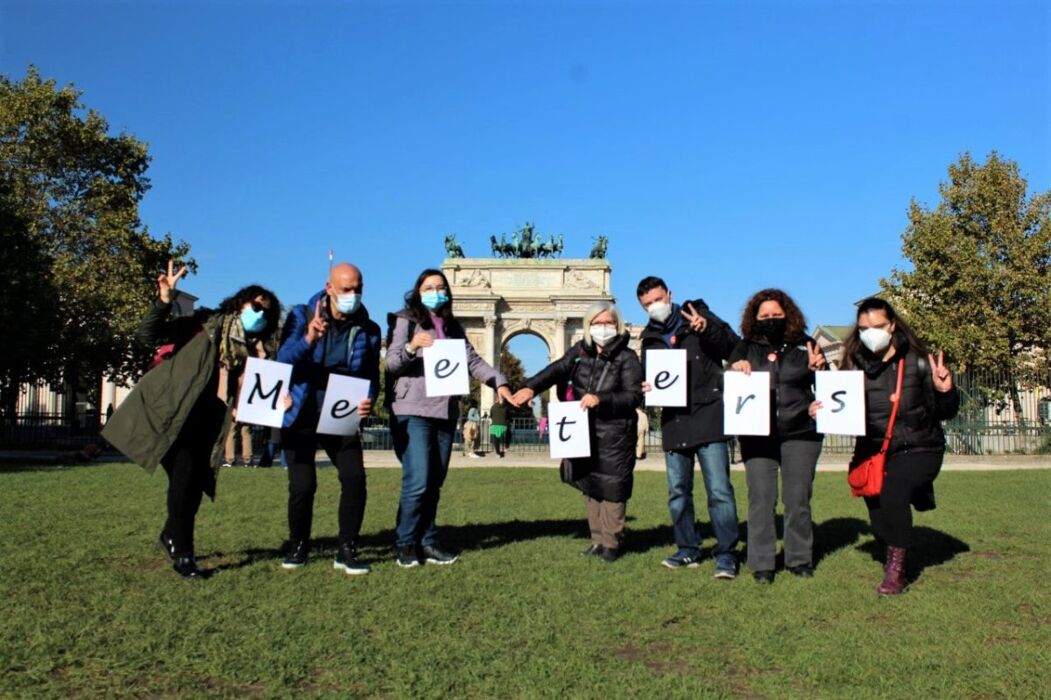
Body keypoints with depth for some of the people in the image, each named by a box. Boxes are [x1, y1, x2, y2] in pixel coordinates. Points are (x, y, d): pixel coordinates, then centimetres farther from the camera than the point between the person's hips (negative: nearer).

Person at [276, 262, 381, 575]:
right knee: (302, 486, -3)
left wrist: (368, 400, -19)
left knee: (355, 479, -12)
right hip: (301, 416, -1)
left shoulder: (368, 329, 0)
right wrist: (308, 340, -32)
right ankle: (297, 546, 23)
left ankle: (346, 550, 5)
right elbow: (283, 361, -13)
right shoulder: (302, 316, -4)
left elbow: (371, 375, 3)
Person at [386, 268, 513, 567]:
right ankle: (406, 543, 5)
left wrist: (499, 382, -3)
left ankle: (427, 542, 16)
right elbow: (391, 363, -8)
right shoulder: (405, 321, 0)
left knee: (434, 483, 8)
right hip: (413, 412, -5)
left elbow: (472, 360, 11)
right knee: (417, 482, -11)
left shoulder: (453, 326, 16)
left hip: (445, 413, 6)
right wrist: (412, 346, -27)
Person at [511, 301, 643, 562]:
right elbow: (555, 370, -6)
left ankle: (611, 542, 13)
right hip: (584, 434, 5)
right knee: (589, 487, 11)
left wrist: (601, 399, -25)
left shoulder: (626, 357, -6)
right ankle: (598, 539, 22)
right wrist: (531, 387, -23)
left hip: (614, 436, -5)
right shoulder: (580, 351, 6)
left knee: (611, 488, 0)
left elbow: (634, 396, -12)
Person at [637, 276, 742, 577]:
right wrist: (645, 389, -2)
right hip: (673, 422, 5)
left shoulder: (698, 316, 1)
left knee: (719, 490, -6)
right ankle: (688, 550, 23)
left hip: (708, 417, -5)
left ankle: (726, 554, 4)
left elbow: (735, 348, -6)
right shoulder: (650, 338, 13)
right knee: (677, 491, 10)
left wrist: (709, 329, -23)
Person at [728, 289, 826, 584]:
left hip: (800, 433, 0)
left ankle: (799, 559, 20)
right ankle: (761, 563, 8)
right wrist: (735, 370, -14)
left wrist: (817, 369, -9)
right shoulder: (745, 348, 7)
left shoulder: (804, 345, 7)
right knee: (761, 498, -1)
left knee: (798, 498, 6)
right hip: (757, 435, 0)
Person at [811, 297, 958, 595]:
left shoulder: (917, 361, -8)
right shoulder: (854, 365, 0)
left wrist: (945, 391, -25)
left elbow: (945, 413, -5)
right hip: (873, 452, 3)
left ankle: (896, 567, -14)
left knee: (893, 490, -30)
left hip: (917, 449, -3)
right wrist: (821, 412, -14)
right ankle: (893, 557, 41)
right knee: (881, 524, 8)